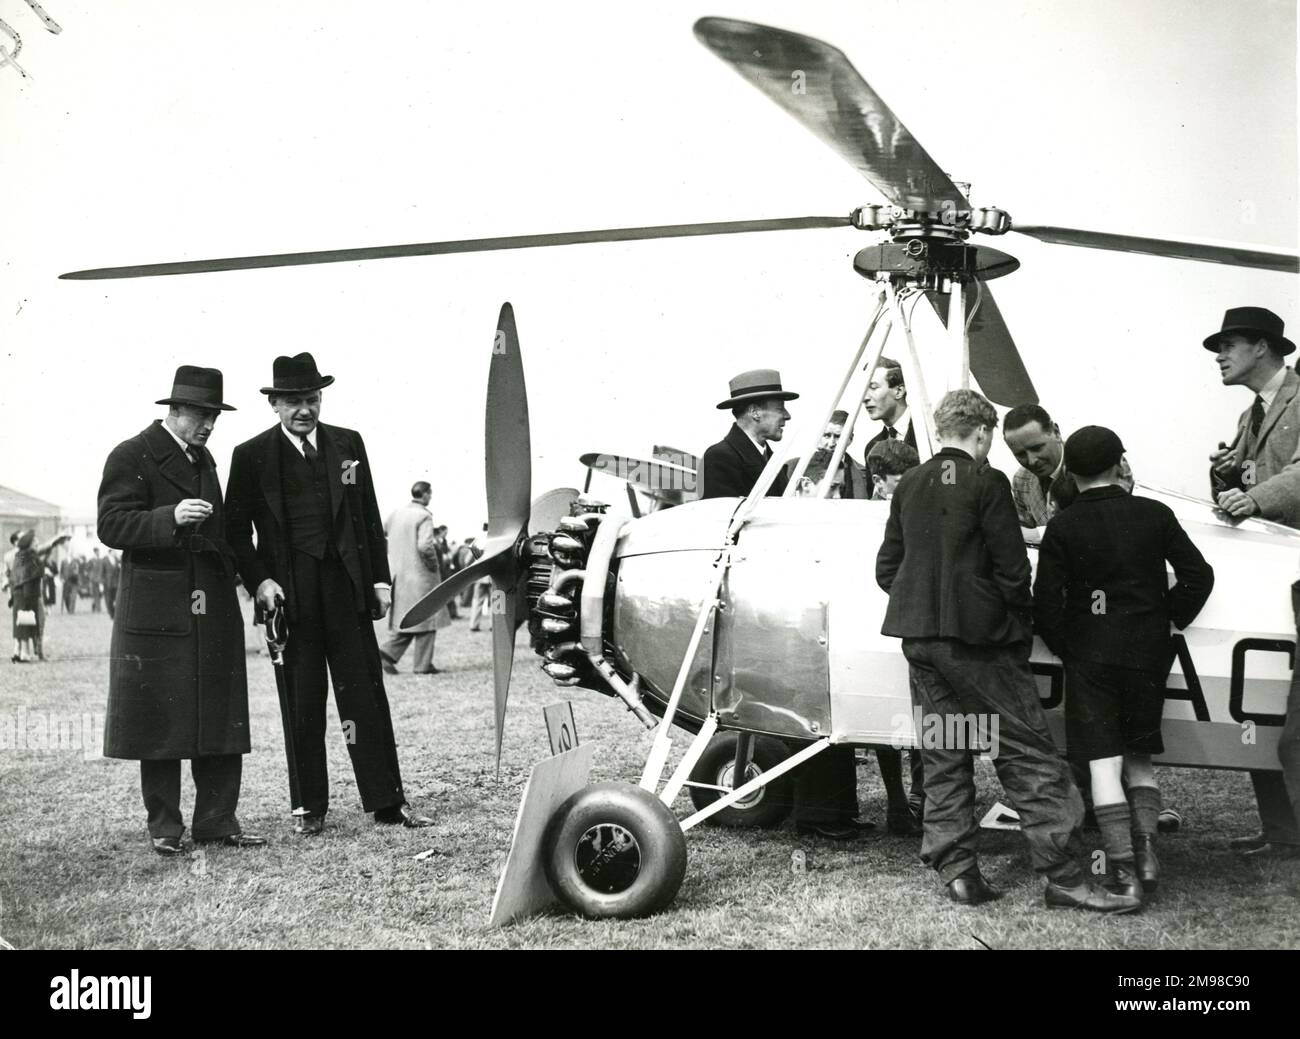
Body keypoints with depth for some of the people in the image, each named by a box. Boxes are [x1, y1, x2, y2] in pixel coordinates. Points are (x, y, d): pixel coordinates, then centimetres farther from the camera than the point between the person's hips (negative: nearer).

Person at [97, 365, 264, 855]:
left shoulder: (204, 458, 18)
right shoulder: (131, 456, -5)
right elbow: (111, 525, -14)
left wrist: (233, 574, 15)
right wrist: (171, 518, -27)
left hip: (214, 609, 7)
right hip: (157, 611, -7)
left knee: (222, 720, 6)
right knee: (161, 722, 2)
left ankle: (216, 821, 14)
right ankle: (164, 827, 14)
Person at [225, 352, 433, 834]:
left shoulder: (348, 444, 9)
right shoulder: (251, 456, 2)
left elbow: (370, 517, 11)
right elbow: (236, 530, 4)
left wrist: (379, 578, 6)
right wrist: (259, 581, -9)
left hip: (347, 588, 2)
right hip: (290, 593, -2)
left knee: (366, 695, 3)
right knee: (302, 704, 5)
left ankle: (387, 800, 9)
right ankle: (311, 807, 15)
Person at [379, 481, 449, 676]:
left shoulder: (397, 513, 9)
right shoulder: (423, 516, -13)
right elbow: (425, 545, -24)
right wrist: (434, 564, -8)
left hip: (398, 574, 7)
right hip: (420, 574, -7)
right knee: (425, 618, 3)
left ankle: (389, 652, -1)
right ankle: (423, 664, 4)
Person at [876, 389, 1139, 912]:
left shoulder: (908, 485, 10)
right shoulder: (986, 482, -8)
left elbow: (886, 569, 12)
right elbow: (1011, 568, -9)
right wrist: (1020, 626, 4)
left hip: (918, 636, 7)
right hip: (976, 636, -6)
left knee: (943, 756, 12)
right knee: (1028, 753, -2)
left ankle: (957, 870, 12)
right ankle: (1063, 875, -2)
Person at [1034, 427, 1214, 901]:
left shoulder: (1063, 526, -6)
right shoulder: (1154, 515, -1)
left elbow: (1047, 601, -8)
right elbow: (1198, 574, 1)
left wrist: (1065, 647, 6)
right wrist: (1170, 619, 12)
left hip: (1089, 656, -2)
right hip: (1148, 652, 2)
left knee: (1104, 761, -1)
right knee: (1139, 756, 16)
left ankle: (1123, 867, -5)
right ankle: (1145, 845, -1)